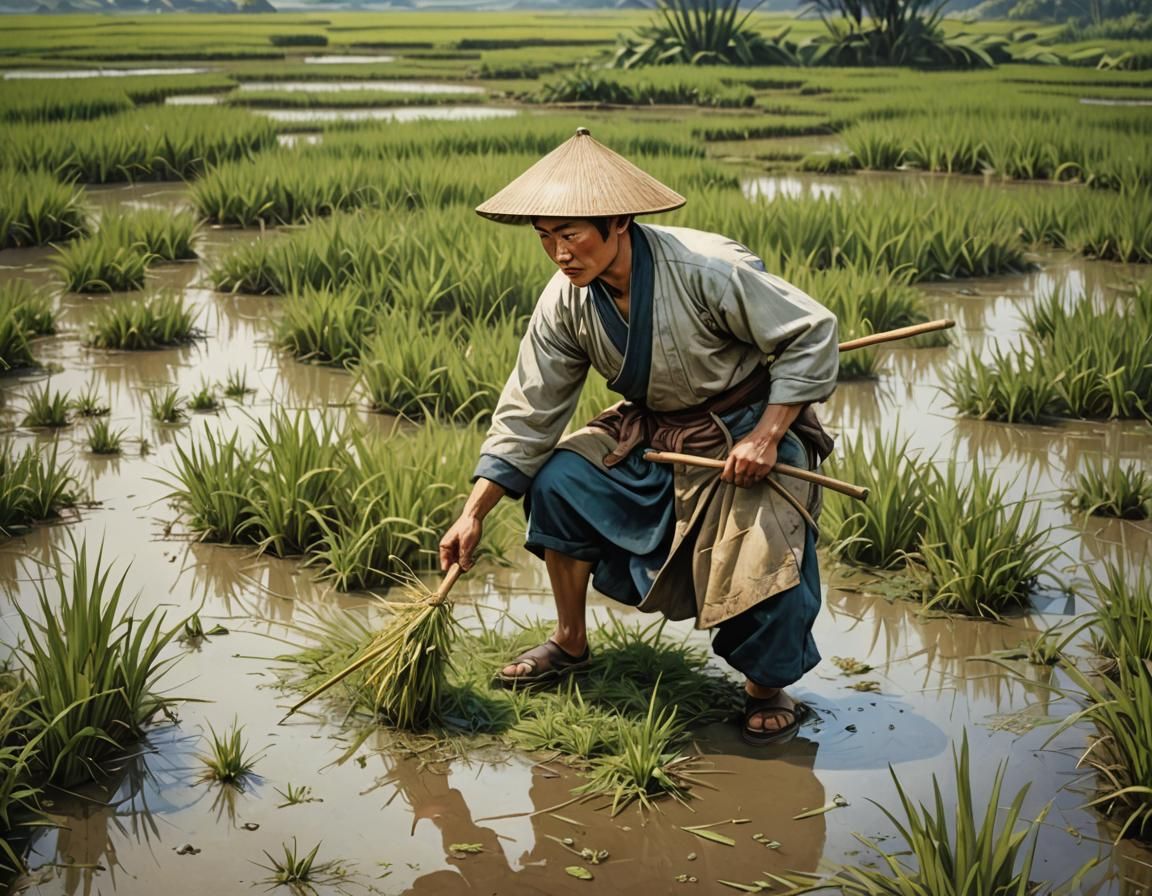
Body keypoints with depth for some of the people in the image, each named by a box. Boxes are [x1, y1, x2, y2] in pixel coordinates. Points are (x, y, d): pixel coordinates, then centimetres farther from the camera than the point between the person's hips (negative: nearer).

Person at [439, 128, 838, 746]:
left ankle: (768, 688, 4)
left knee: (766, 556, -27)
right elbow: (527, 414, -6)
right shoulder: (566, 302, -12)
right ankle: (570, 645, 12)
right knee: (555, 480, -8)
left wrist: (765, 437, -25)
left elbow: (811, 334, -21)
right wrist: (474, 514, -11)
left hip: (750, 430, -6)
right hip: (652, 432, 6)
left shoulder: (707, 269, -29)